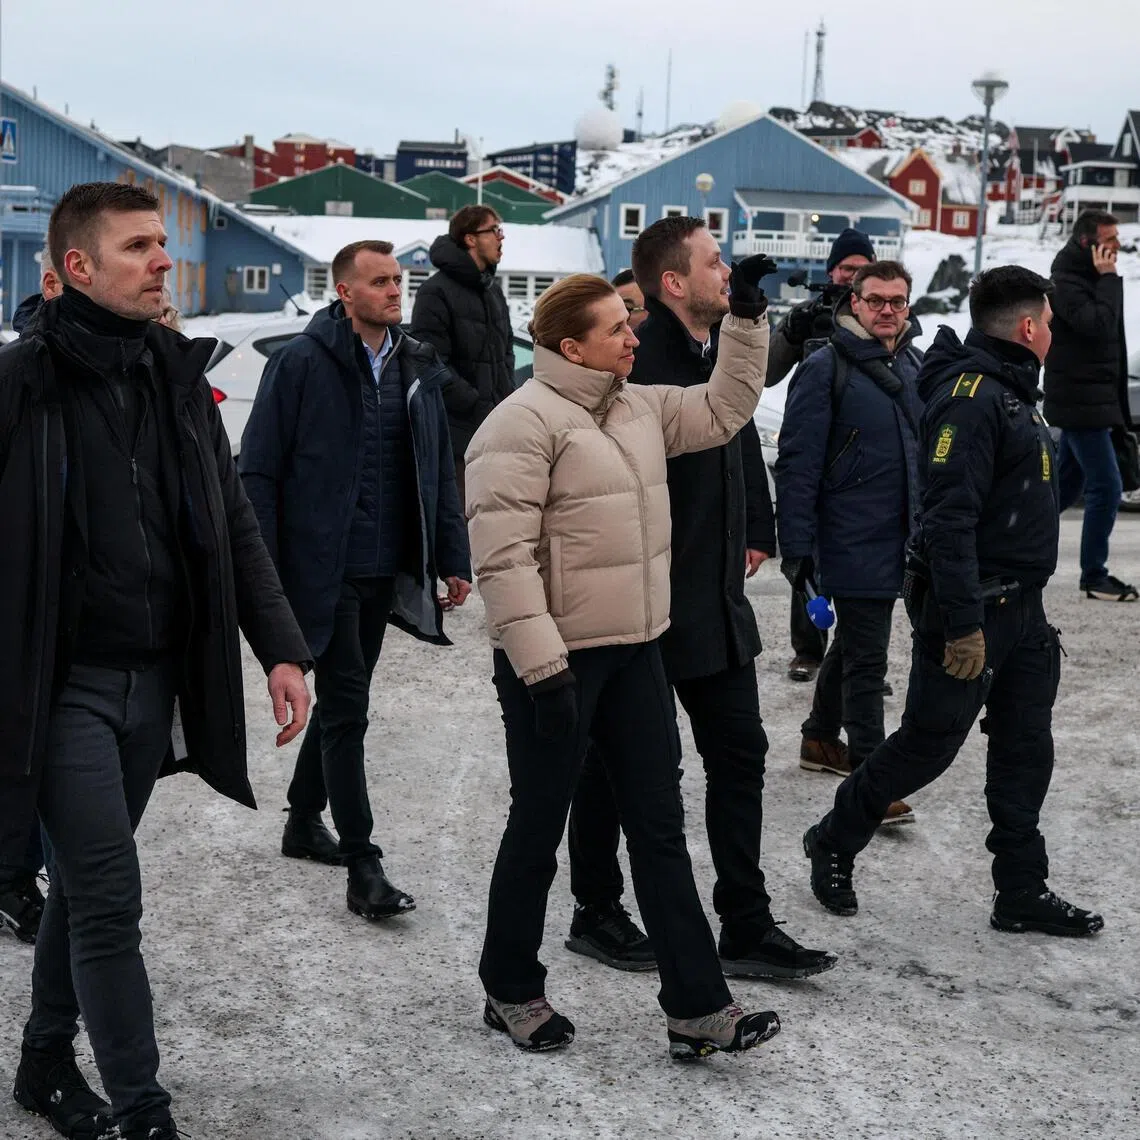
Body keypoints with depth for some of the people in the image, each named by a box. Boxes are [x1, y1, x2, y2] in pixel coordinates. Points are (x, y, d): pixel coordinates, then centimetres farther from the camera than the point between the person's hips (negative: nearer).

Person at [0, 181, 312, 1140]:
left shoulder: (179, 375, 8)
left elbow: (233, 528, 10)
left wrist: (280, 648, 3)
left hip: (156, 680, 6)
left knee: (87, 884, 18)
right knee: (108, 902, -6)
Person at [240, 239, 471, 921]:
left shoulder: (418, 367, 9)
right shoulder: (303, 364, -9)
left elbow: (440, 474, 14)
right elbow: (259, 471, -9)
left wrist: (454, 559, 10)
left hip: (385, 572, 6)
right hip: (324, 570, -6)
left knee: (343, 700, 18)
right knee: (347, 709, -6)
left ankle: (305, 821, 36)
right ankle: (363, 868, -2)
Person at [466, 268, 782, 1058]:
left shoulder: (640, 407, 10)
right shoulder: (524, 422, -16)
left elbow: (724, 410, 19)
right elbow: (504, 555, -21)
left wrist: (747, 318, 9)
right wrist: (541, 666, -24)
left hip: (634, 651, 8)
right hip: (555, 660, -8)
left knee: (660, 827, 8)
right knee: (539, 826, 7)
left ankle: (698, 1008, 13)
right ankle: (511, 991, 27)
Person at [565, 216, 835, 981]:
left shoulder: (723, 351, 7)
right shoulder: (638, 361, -20)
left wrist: (755, 532, 17)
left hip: (717, 602, 8)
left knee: (739, 752, 10)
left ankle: (747, 928, 18)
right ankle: (597, 915, 25)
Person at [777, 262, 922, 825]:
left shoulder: (915, 364, 9)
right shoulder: (826, 368, -13)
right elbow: (798, 462, -15)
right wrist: (796, 545, -17)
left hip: (902, 540, 7)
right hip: (854, 541, -7)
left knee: (853, 643, 21)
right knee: (866, 658, -5)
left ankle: (820, 738, 38)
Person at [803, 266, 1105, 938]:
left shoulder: (1015, 392, 14)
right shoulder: (971, 395, -18)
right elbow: (950, 517, -25)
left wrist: (1029, 606, 21)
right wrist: (963, 624, -27)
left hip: (1021, 606, 10)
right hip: (973, 609, -9)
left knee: (1026, 753, 11)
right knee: (927, 746, 2)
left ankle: (1023, 893, 19)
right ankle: (833, 845, 21)